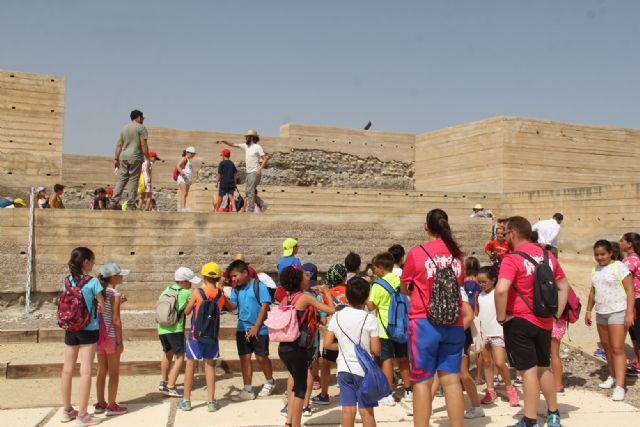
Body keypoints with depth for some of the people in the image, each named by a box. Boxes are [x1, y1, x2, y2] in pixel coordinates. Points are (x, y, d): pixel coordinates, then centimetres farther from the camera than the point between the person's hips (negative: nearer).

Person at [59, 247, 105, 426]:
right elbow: (102, 307, -7)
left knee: (67, 369, 13)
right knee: (85, 371, -1)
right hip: (88, 329, -6)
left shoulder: (67, 281, 2)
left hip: (70, 329, 6)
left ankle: (67, 410, 25)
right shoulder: (93, 282, -13)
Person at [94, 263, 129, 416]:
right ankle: (111, 406, 9)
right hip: (111, 336, -7)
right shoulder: (115, 294, -16)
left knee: (101, 370, 16)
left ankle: (100, 404, 23)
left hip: (99, 335, 7)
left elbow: (104, 311, 12)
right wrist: (120, 341, -14)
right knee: (114, 372, 4)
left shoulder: (100, 292, 7)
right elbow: (116, 320, -18)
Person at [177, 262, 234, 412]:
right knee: (210, 366, 10)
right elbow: (231, 307, 17)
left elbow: (187, 312, -2)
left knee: (191, 365, 9)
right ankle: (211, 402, 11)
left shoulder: (197, 292, -10)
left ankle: (186, 401, 16)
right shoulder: (220, 294, -2)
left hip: (196, 334, -2)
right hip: (212, 335, 2)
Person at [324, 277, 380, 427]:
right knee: (366, 410, 4)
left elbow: (327, 344, 1)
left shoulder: (336, 317, -2)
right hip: (363, 369, -3)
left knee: (348, 409, 7)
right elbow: (376, 350, -11)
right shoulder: (370, 319, -12)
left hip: (344, 368, 3)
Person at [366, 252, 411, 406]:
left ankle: (388, 395, -1)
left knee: (387, 360, -2)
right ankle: (408, 392, 20)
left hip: (385, 328, -6)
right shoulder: (399, 281, 4)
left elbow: (371, 306, -12)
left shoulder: (378, 285, -13)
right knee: (402, 359, 13)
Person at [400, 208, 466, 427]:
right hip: (454, 323, 4)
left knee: (422, 381, 2)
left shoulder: (416, 253, -6)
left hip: (425, 323, -4)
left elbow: (404, 288, 6)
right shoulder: (457, 254, 6)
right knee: (452, 379, 8)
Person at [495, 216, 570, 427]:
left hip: (519, 322, -7)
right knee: (543, 368, 20)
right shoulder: (547, 256, 8)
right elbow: (564, 286, 15)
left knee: (529, 370, 0)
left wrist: (501, 317, -15)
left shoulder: (513, 259, -15)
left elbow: (501, 290, -29)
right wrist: (556, 314, 15)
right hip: (544, 322, 7)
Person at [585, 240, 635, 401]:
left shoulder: (619, 267, -10)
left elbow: (630, 290, -13)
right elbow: (593, 292, 19)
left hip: (618, 312, -7)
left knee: (617, 348, -11)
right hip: (601, 313, 7)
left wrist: (629, 313, -19)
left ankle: (619, 386, -12)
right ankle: (613, 376, 29)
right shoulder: (595, 270, 11)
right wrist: (588, 311, 15)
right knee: (606, 346, 13)